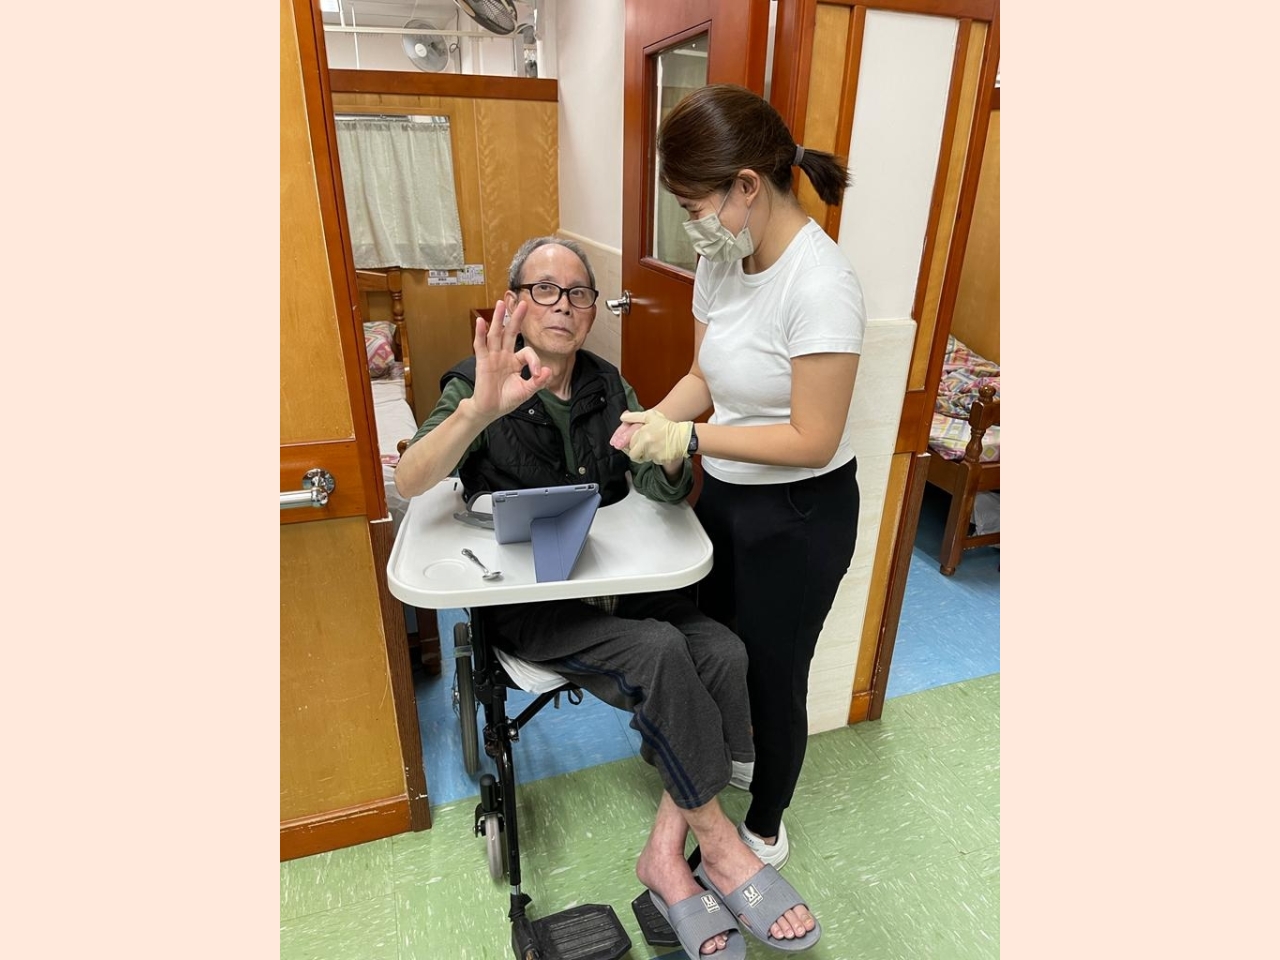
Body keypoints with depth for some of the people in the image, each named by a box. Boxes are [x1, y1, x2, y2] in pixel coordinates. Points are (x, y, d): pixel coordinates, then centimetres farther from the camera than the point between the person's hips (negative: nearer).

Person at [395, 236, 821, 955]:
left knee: (723, 652, -19)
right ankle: (719, 843, -6)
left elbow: (662, 489, -4)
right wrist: (481, 410, -40)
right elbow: (409, 483, -22)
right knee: (659, 651, -28)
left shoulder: (609, 386, 7)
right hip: (528, 601, -4)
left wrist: (669, 457, -29)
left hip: (616, 580, 5)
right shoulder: (478, 387, -6)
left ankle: (667, 851, -5)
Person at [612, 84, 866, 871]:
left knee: (772, 674, 12)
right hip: (726, 495, 7)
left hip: (799, 517, -7)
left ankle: (765, 828, 41)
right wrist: (657, 418, -10)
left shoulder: (820, 285, -26)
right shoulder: (722, 261, -4)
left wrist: (692, 438, -24)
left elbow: (812, 439, -24)